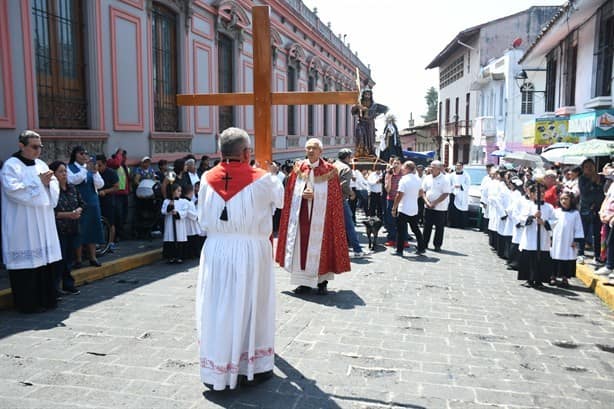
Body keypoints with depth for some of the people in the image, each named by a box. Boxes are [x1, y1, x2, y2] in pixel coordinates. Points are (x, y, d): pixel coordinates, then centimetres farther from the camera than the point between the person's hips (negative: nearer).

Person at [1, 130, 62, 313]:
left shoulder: (41, 164, 14)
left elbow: (55, 186, 13)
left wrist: (48, 182, -8)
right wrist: (39, 182, -14)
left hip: (43, 223, 7)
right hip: (23, 225, -6)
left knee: (44, 258, 8)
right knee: (27, 261, -4)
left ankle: (46, 298, 17)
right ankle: (28, 303, 6)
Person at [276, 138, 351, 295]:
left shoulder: (329, 170, -1)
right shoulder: (298, 168, 8)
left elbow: (334, 197, -3)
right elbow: (290, 192, 9)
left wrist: (314, 195, -13)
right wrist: (302, 194, -10)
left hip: (320, 216, -3)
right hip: (301, 215, 3)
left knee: (319, 247, 1)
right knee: (301, 246, 4)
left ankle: (322, 282, 15)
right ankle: (305, 281, 16)